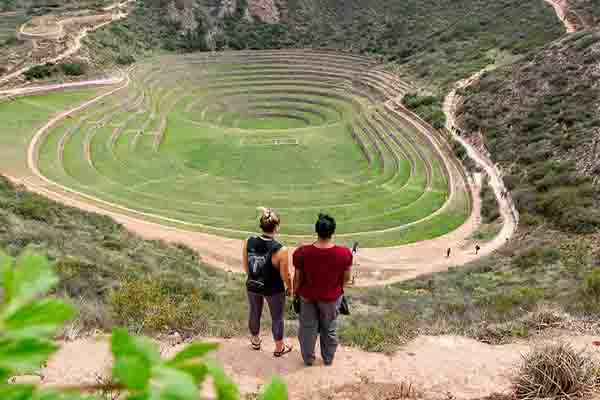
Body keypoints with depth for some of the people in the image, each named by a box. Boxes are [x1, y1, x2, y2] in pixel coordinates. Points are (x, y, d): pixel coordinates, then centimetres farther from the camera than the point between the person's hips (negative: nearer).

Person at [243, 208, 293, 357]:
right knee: (277, 318, 21)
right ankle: (279, 348, 42)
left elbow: (245, 266, -2)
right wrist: (291, 289, 3)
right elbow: (285, 276, -17)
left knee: (254, 313, 28)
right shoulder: (281, 250, -29)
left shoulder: (248, 242, -17)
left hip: (252, 287, 4)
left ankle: (255, 340, 53)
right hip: (274, 290, -4)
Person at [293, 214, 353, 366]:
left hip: (307, 296, 0)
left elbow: (298, 278, -13)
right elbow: (346, 278, -9)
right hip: (331, 297, 0)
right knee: (329, 329, 24)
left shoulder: (302, 252, -26)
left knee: (308, 328, 23)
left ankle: (308, 359, 42)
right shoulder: (345, 253, -26)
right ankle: (328, 358, 44)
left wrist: (295, 292, 7)